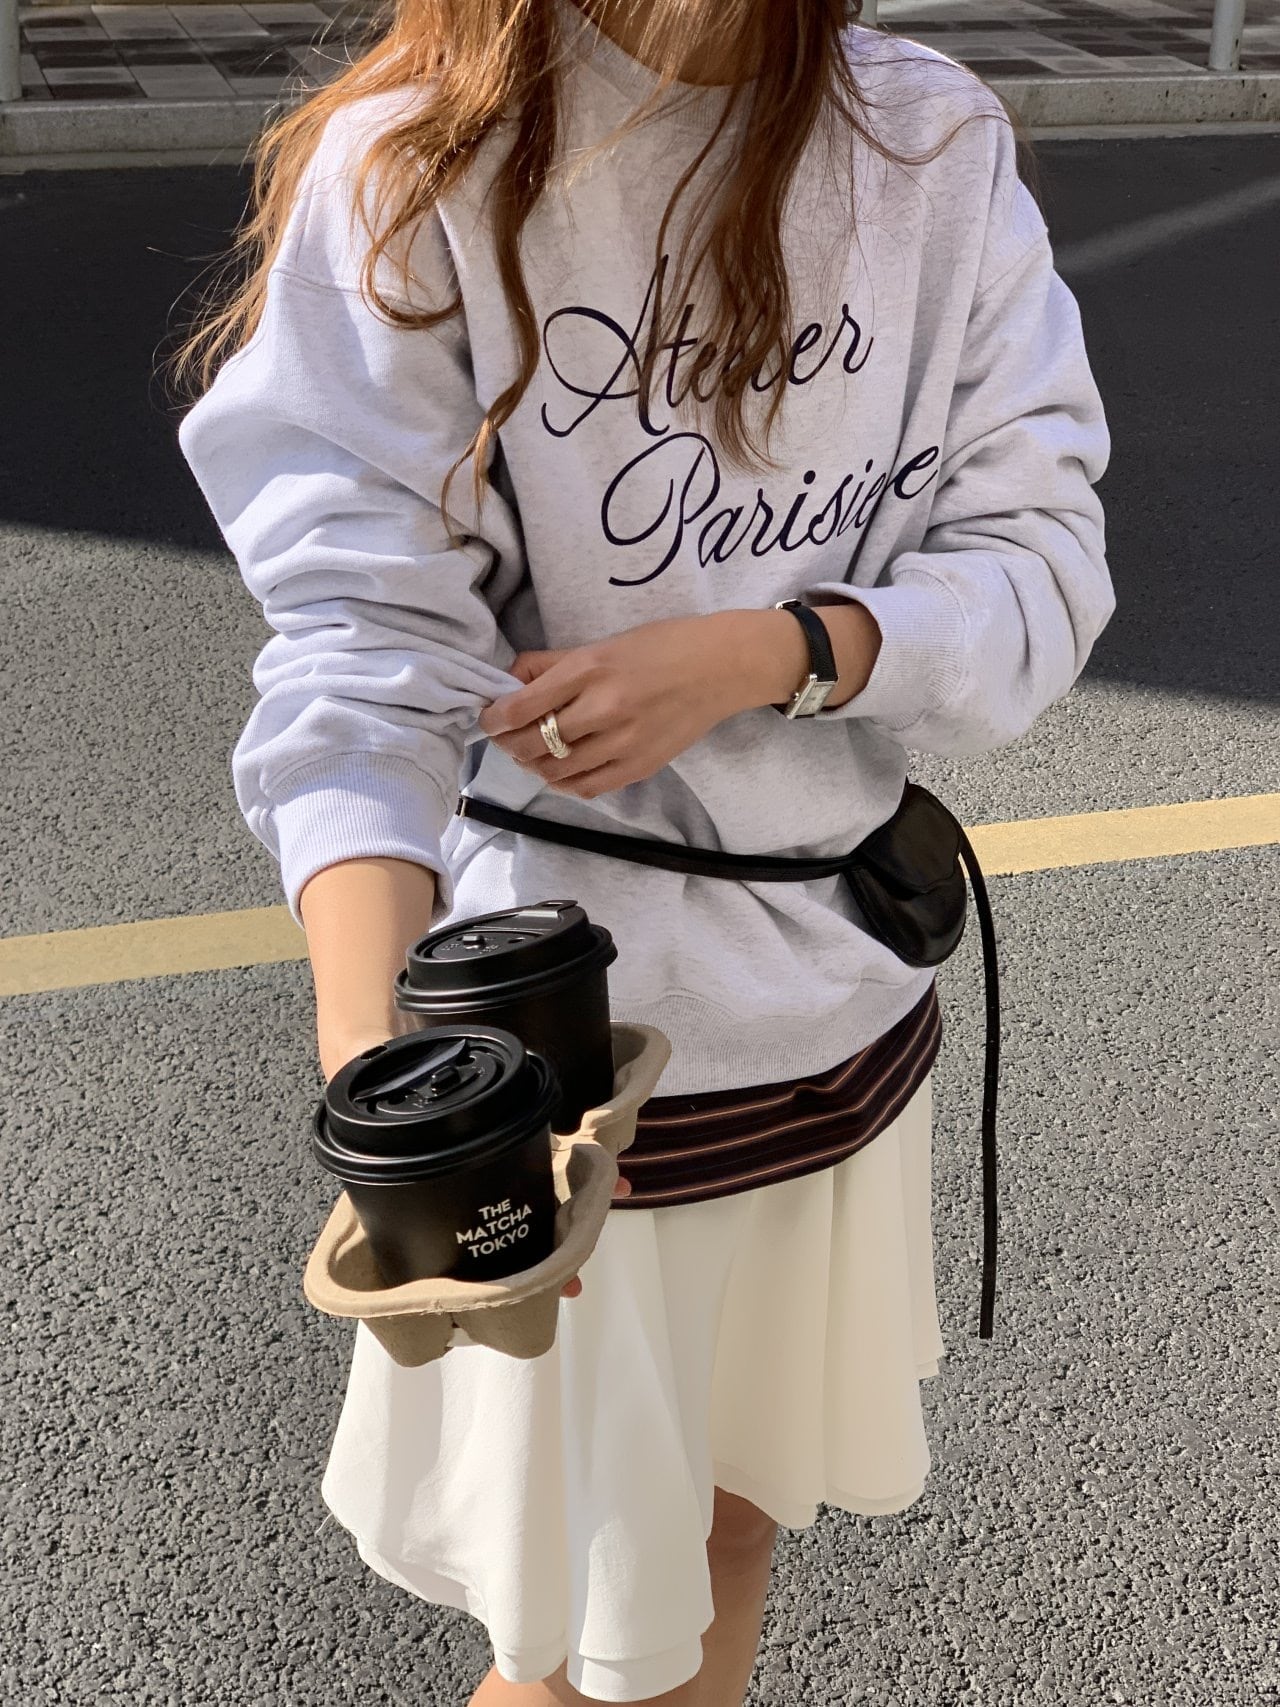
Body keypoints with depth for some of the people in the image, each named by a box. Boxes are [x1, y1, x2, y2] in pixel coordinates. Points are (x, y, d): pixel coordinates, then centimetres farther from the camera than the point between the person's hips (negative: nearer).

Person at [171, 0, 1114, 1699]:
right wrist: (369, 1048, -34)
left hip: (851, 989, 4)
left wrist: (755, 653, -21)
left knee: (738, 1518, 22)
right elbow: (365, 640, -19)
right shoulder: (408, 172, -11)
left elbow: (1043, 561, -3)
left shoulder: (940, 144, -1)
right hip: (571, 1012, -3)